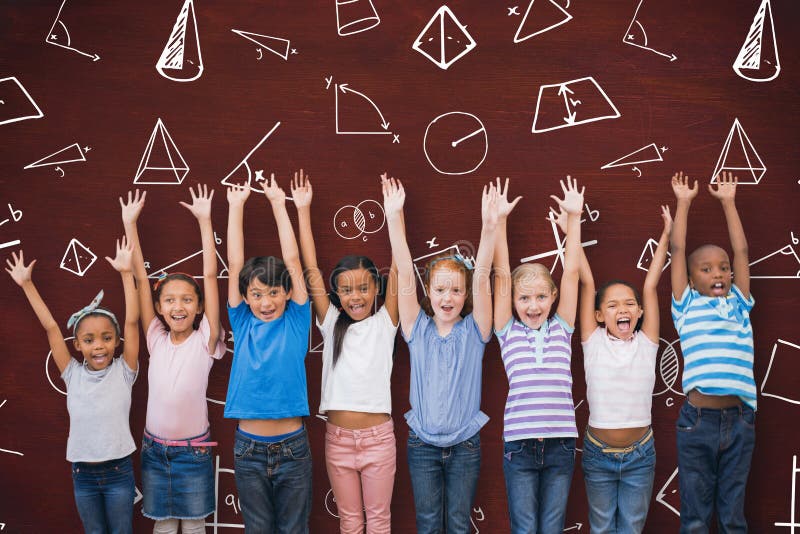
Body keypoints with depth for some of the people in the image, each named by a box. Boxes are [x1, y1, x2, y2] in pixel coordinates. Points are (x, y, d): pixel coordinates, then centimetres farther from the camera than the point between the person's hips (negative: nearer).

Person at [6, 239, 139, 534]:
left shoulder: (123, 372, -8)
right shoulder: (73, 375, -3)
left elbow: (132, 321, -15)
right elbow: (51, 327, -4)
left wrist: (126, 273, -20)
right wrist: (26, 285, -4)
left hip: (119, 472, -2)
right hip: (83, 475, 2)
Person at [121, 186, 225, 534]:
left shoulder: (204, 341, -7)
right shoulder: (156, 339, -1)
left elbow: (210, 275, -12)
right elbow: (140, 277, -2)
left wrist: (204, 219, -13)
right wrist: (129, 223, -4)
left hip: (194, 451, -2)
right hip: (154, 449, 2)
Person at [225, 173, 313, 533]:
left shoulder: (295, 322, -1)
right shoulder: (243, 325, 2)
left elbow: (292, 261, -4)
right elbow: (235, 264, 0)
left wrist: (278, 202, -1)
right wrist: (236, 206, 0)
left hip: (293, 448, -1)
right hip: (249, 449, 1)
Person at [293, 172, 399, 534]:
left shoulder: (385, 323, -2)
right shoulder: (331, 324, 1)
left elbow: (398, 268, -10)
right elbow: (311, 270, -2)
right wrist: (303, 211, -5)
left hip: (378, 436, -2)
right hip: (338, 437, 2)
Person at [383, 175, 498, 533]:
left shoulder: (473, 330, -3)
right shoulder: (418, 329, -3)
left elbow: (481, 279, -17)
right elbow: (404, 273, -11)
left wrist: (489, 227, -30)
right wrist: (394, 217, -19)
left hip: (465, 445, 0)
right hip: (422, 445, 1)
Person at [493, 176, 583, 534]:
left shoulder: (561, 328, 8)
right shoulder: (509, 332, 5)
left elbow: (571, 270, 5)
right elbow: (502, 275, 1)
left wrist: (574, 216, 2)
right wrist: (499, 220, -2)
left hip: (560, 443, 1)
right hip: (519, 445, -1)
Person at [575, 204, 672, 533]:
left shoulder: (646, 344, -2)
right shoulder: (593, 343, -5)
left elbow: (650, 286, -5)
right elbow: (587, 284, -8)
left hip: (640, 454, 1)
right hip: (598, 453, -1)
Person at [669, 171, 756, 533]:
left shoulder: (739, 303, 13)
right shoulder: (687, 305, 7)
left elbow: (741, 251, 13)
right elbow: (678, 250, 7)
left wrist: (728, 201, 18)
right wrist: (683, 202, 14)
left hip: (740, 419, 3)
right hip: (698, 418, -2)